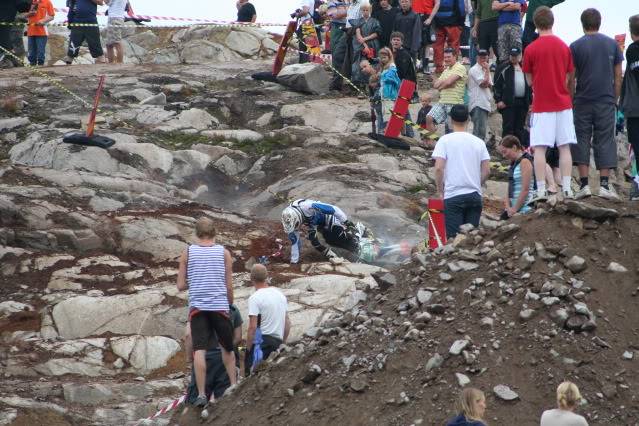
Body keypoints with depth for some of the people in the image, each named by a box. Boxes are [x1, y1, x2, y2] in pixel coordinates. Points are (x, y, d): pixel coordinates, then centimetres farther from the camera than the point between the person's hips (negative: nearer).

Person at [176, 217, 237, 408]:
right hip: (220, 306, 0)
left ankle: (201, 394, -15)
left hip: (197, 306, 0)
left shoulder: (188, 252, 5)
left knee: (199, 350, -8)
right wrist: (230, 304, 21)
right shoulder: (224, 252, 5)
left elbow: (181, 286, 4)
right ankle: (233, 384, 15)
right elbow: (229, 286, 5)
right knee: (227, 347, 19)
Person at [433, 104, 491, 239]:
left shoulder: (445, 140, -4)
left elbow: (439, 168, -12)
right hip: (475, 195, 4)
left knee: (453, 238, -4)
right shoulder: (478, 142, 6)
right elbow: (486, 171, 4)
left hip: (453, 196, -4)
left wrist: (440, 191, -1)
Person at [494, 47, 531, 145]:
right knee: (508, 127, -7)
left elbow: (529, 86, 19)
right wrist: (498, 100, -11)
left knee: (520, 128, 9)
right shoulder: (504, 69, 0)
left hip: (522, 103, 5)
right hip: (508, 103, -5)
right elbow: (497, 86, -4)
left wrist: (530, 101, 12)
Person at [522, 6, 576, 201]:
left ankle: (541, 190, -6)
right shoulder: (564, 47, 4)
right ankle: (566, 189, 1)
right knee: (565, 148, 5)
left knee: (539, 148, -2)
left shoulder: (531, 49, -5)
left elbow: (529, 81, 4)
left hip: (541, 105, -3)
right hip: (563, 103, 3)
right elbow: (569, 78, 10)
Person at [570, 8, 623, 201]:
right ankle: (604, 184, -4)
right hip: (606, 102, 1)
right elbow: (618, 77, 6)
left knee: (582, 140, 4)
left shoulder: (576, 46, -2)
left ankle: (584, 183, -2)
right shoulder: (612, 44, 5)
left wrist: (570, 101, 10)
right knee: (605, 141, 3)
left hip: (583, 101, -1)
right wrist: (615, 100, 15)